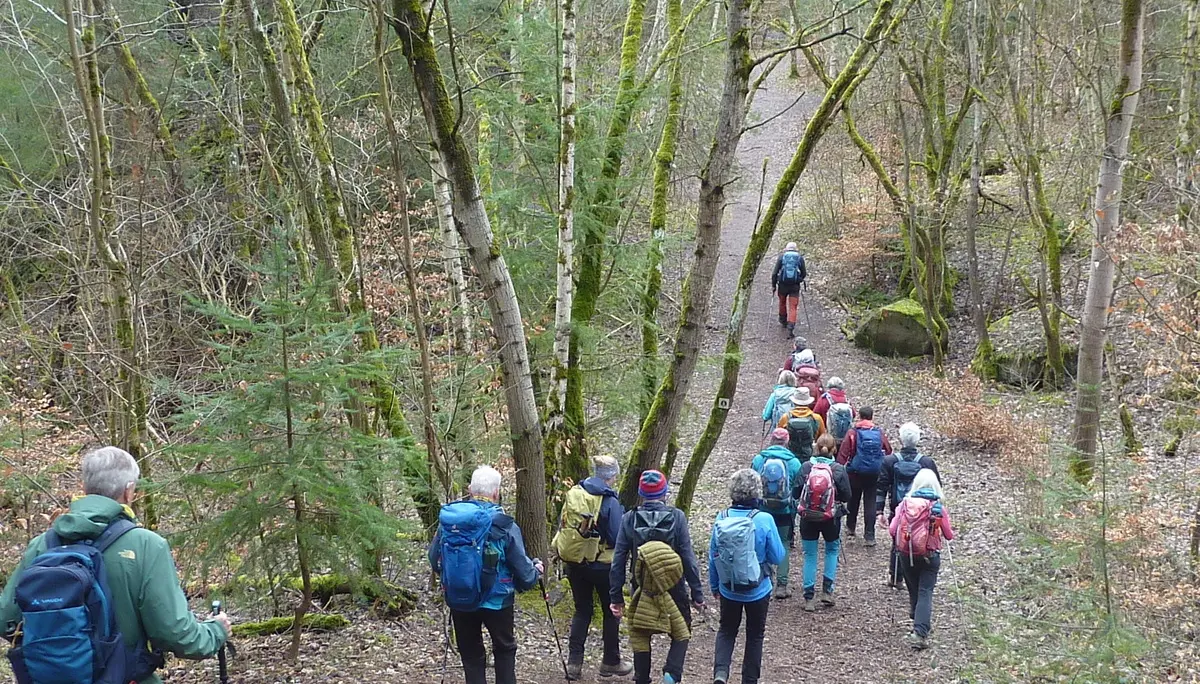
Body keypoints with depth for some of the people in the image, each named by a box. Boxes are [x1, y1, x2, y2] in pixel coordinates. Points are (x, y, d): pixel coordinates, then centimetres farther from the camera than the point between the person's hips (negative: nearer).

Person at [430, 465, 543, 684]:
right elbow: (522, 567, -11)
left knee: (471, 655, 14)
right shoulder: (504, 525, -17)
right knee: (504, 650, 19)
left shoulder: (447, 518, -8)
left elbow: (434, 560, 4)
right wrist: (535, 571, 13)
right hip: (496, 601, -2)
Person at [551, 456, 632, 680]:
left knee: (582, 610, 16)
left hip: (573, 562, 5)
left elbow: (562, 525, 7)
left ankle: (574, 663, 10)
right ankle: (611, 663, 20)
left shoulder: (574, 493, 1)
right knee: (612, 611, 12)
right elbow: (617, 538, -15)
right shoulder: (609, 501, -16)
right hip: (601, 565, -5)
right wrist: (625, 521, 2)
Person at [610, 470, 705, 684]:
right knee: (681, 632, 16)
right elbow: (688, 558, -11)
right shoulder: (676, 517, -10)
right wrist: (697, 593, -5)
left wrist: (616, 596, 1)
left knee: (639, 635, 18)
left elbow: (618, 560, -5)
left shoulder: (629, 519, -6)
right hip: (674, 590, -1)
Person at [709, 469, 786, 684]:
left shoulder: (721, 519, -12)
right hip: (758, 591, -2)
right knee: (755, 635, 17)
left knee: (726, 630, 20)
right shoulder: (764, 521, -20)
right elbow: (777, 557, -11)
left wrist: (714, 586, 12)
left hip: (728, 590, 2)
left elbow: (712, 557, -2)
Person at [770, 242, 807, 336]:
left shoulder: (781, 257, 2)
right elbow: (804, 273, 7)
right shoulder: (800, 258, 4)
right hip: (795, 286, -1)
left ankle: (783, 321, 40)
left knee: (782, 303, 24)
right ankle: (791, 326, -15)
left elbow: (775, 273, -2)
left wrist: (773, 285, 5)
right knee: (793, 307, 0)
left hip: (782, 285, 1)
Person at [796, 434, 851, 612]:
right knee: (832, 550, 23)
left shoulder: (805, 467, -10)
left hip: (807, 517, 0)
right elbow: (846, 496, -7)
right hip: (831, 518, 0)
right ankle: (827, 590, 16)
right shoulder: (839, 469, -12)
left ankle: (809, 598, 9)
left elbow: (796, 493, -6)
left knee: (809, 555, 11)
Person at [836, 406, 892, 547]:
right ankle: (869, 536, -1)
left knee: (853, 499, 20)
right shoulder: (879, 432, -2)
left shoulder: (853, 433, -8)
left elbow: (843, 454, -11)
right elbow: (888, 451, 7)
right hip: (874, 474, 1)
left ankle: (850, 527, 35)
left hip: (855, 472, -1)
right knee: (870, 503, 3)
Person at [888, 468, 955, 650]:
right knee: (925, 593, -1)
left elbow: (892, 530, -7)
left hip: (907, 554, 2)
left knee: (914, 591, 17)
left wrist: (899, 542, 14)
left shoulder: (905, 503, -5)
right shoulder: (939, 507, -7)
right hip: (930, 555, -2)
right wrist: (951, 532, 23)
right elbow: (949, 535, 0)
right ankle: (920, 633, -13)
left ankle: (918, 626, 29)